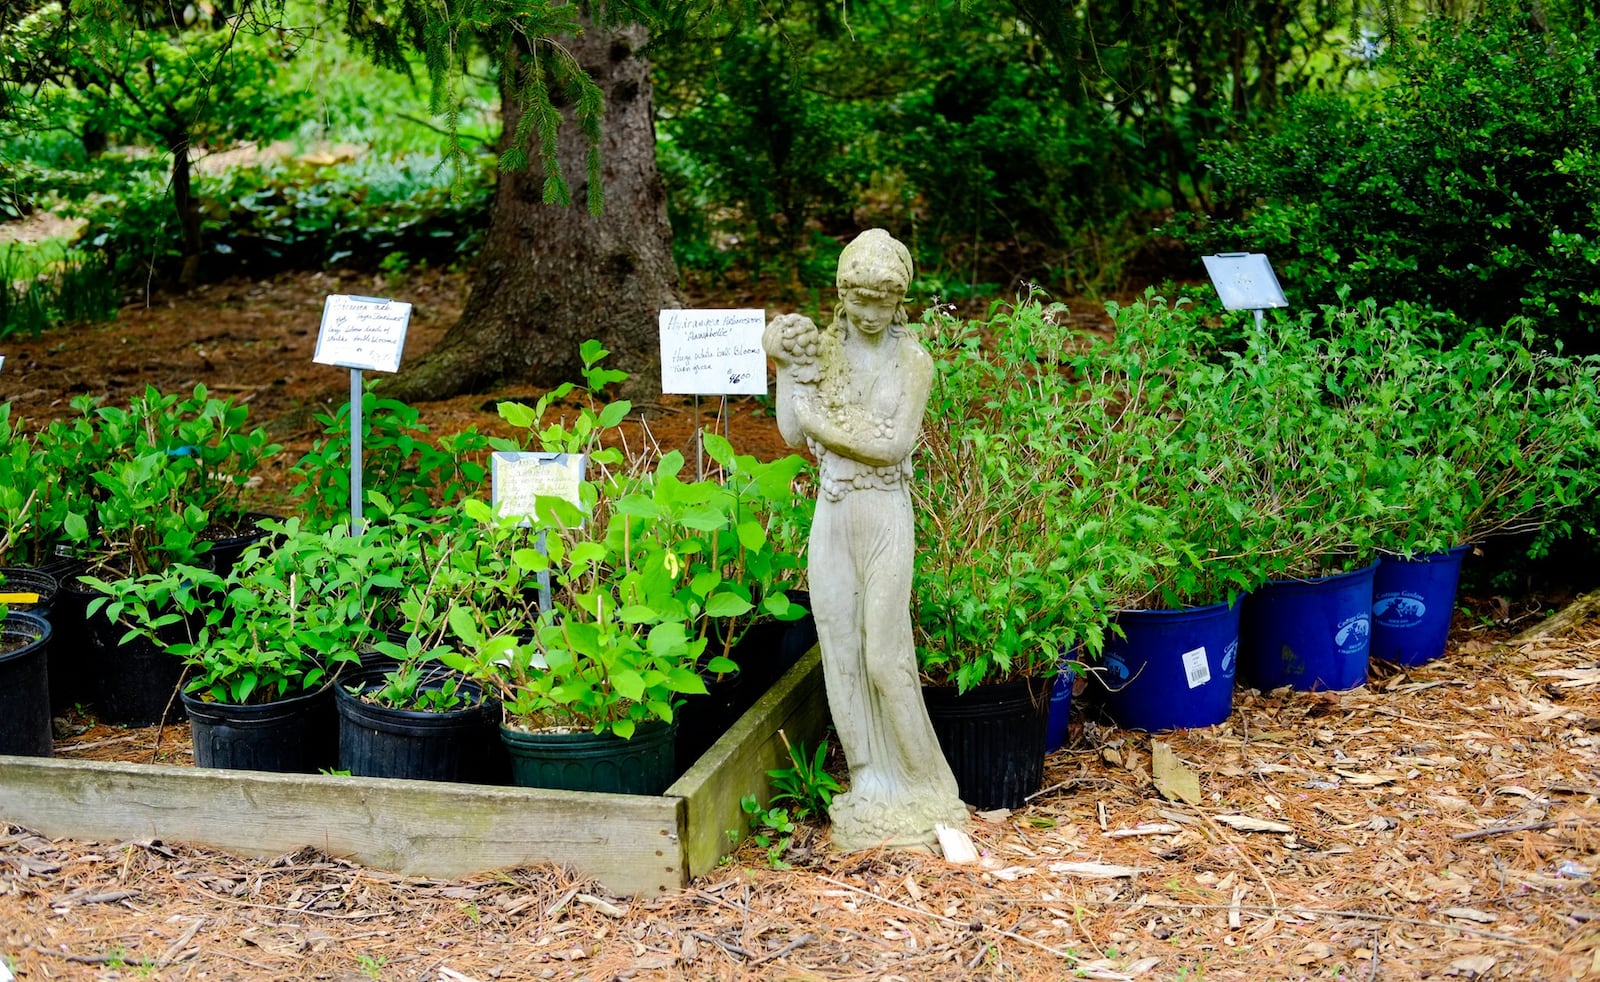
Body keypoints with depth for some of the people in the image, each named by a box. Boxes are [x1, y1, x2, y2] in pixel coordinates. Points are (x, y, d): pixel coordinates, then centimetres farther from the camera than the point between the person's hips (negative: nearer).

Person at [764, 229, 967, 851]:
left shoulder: (913, 361, -6)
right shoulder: (822, 347, 4)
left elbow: (894, 444, -15)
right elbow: (792, 434, -3)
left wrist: (823, 423, -11)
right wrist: (786, 367, -10)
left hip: (885, 517, -4)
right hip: (833, 514, 4)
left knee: (884, 654, -3)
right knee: (841, 649, 7)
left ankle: (915, 780, 13)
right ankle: (869, 780, 19)